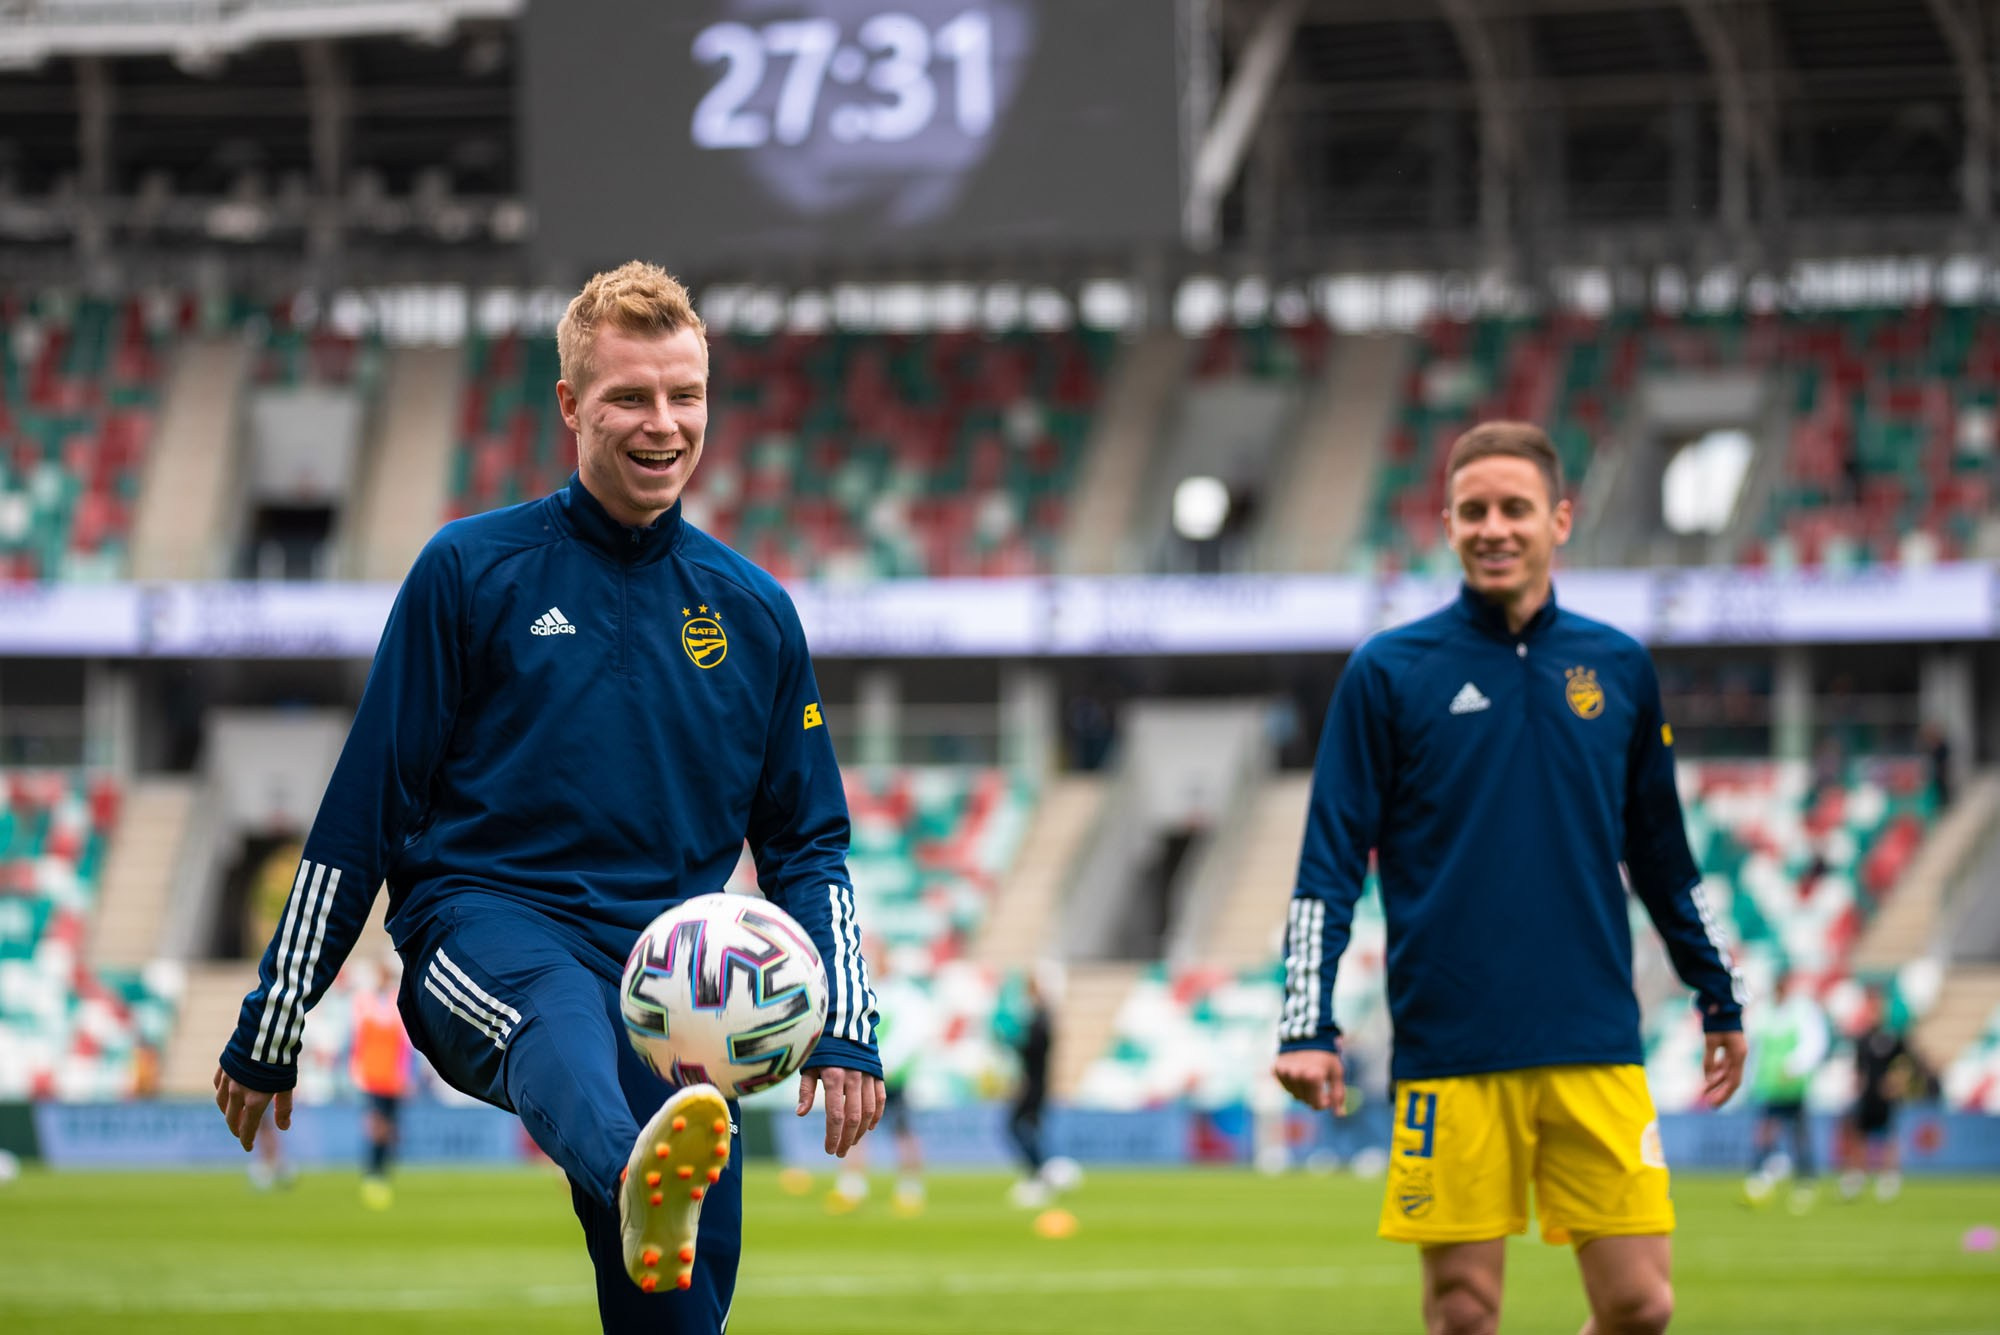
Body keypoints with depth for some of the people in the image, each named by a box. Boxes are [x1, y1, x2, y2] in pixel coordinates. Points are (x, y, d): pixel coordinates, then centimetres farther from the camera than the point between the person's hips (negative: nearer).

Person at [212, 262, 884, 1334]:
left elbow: (807, 843, 22)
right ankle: (640, 1188, -73)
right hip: (482, 919, -4)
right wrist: (269, 1030, 9)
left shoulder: (752, 611, 16)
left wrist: (845, 1030, 7)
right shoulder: (472, 570, 6)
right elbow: (362, 813, 9)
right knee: (560, 1010, -40)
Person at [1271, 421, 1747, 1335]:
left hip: (1595, 1050, 2)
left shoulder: (1618, 668, 10)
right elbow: (1330, 864, 0)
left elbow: (1662, 856, 21)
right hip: (1450, 1049, -2)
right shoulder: (1387, 673, 1)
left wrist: (1719, 1001, 23)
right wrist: (1307, 1028, -8)